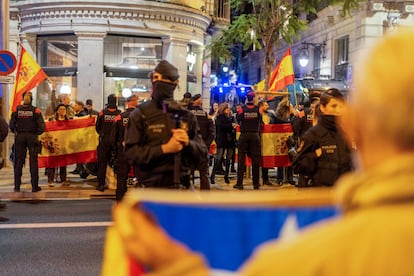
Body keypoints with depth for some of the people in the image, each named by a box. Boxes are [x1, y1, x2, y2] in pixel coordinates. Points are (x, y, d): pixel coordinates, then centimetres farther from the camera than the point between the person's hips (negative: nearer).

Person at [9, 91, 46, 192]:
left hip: (20, 137, 2)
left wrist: (17, 132, 12)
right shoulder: (35, 110, -8)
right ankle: (34, 186, 7)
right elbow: (42, 126, -11)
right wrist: (36, 133, 6)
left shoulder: (17, 110, -3)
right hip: (32, 137, -2)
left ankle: (17, 186, 12)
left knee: (18, 162, 10)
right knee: (33, 162, 5)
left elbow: (11, 126, -5)